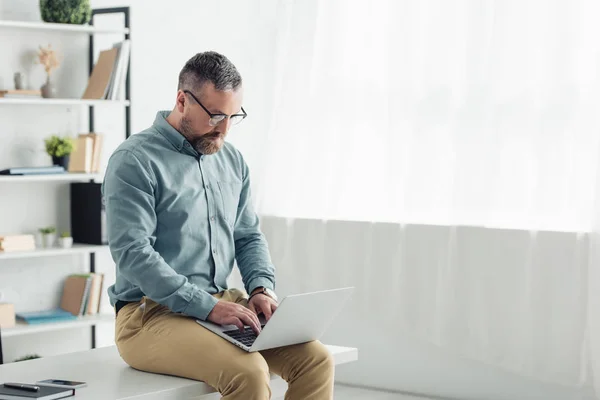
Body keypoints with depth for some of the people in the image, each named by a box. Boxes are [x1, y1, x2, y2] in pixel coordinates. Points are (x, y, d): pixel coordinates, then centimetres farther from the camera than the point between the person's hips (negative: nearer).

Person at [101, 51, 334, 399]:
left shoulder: (232, 161, 13)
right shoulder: (134, 161, -10)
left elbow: (249, 237, 19)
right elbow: (133, 253, -19)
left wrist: (262, 287, -3)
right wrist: (207, 307, -24)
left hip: (223, 303, 7)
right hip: (151, 313, -7)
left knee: (316, 359, -13)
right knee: (249, 372, -31)